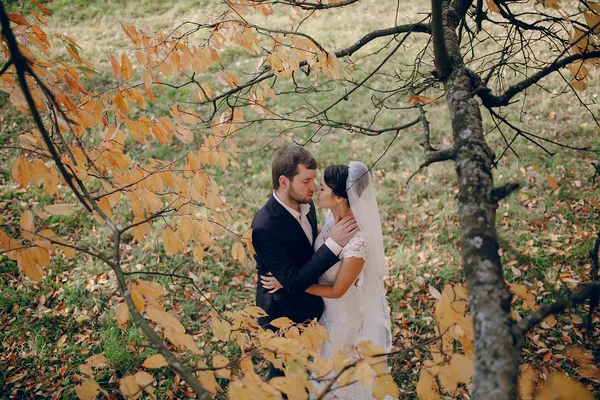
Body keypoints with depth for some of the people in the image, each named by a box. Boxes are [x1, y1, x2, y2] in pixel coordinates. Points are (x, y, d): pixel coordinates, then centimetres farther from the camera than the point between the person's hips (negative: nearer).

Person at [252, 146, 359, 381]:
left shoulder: (306, 205, -11)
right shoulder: (265, 227, -35)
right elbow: (294, 282, -34)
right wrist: (333, 243, -37)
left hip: (307, 306, 7)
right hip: (284, 315, -7)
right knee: (282, 372, 20)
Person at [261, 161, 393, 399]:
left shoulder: (357, 241, -39)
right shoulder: (333, 216, -16)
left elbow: (336, 290, -26)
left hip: (348, 315, -7)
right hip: (330, 309, 7)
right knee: (331, 363, 34)